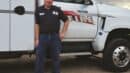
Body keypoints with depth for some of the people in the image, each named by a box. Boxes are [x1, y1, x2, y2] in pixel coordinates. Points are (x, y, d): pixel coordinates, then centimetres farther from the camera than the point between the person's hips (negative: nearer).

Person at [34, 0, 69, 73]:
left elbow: (66, 21, 12)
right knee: (40, 58, 3)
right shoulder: (39, 10, 3)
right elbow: (37, 25, 1)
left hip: (55, 37, 1)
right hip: (43, 37, -1)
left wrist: (63, 32, 4)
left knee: (56, 57, 11)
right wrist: (37, 39, -5)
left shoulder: (57, 10, 4)